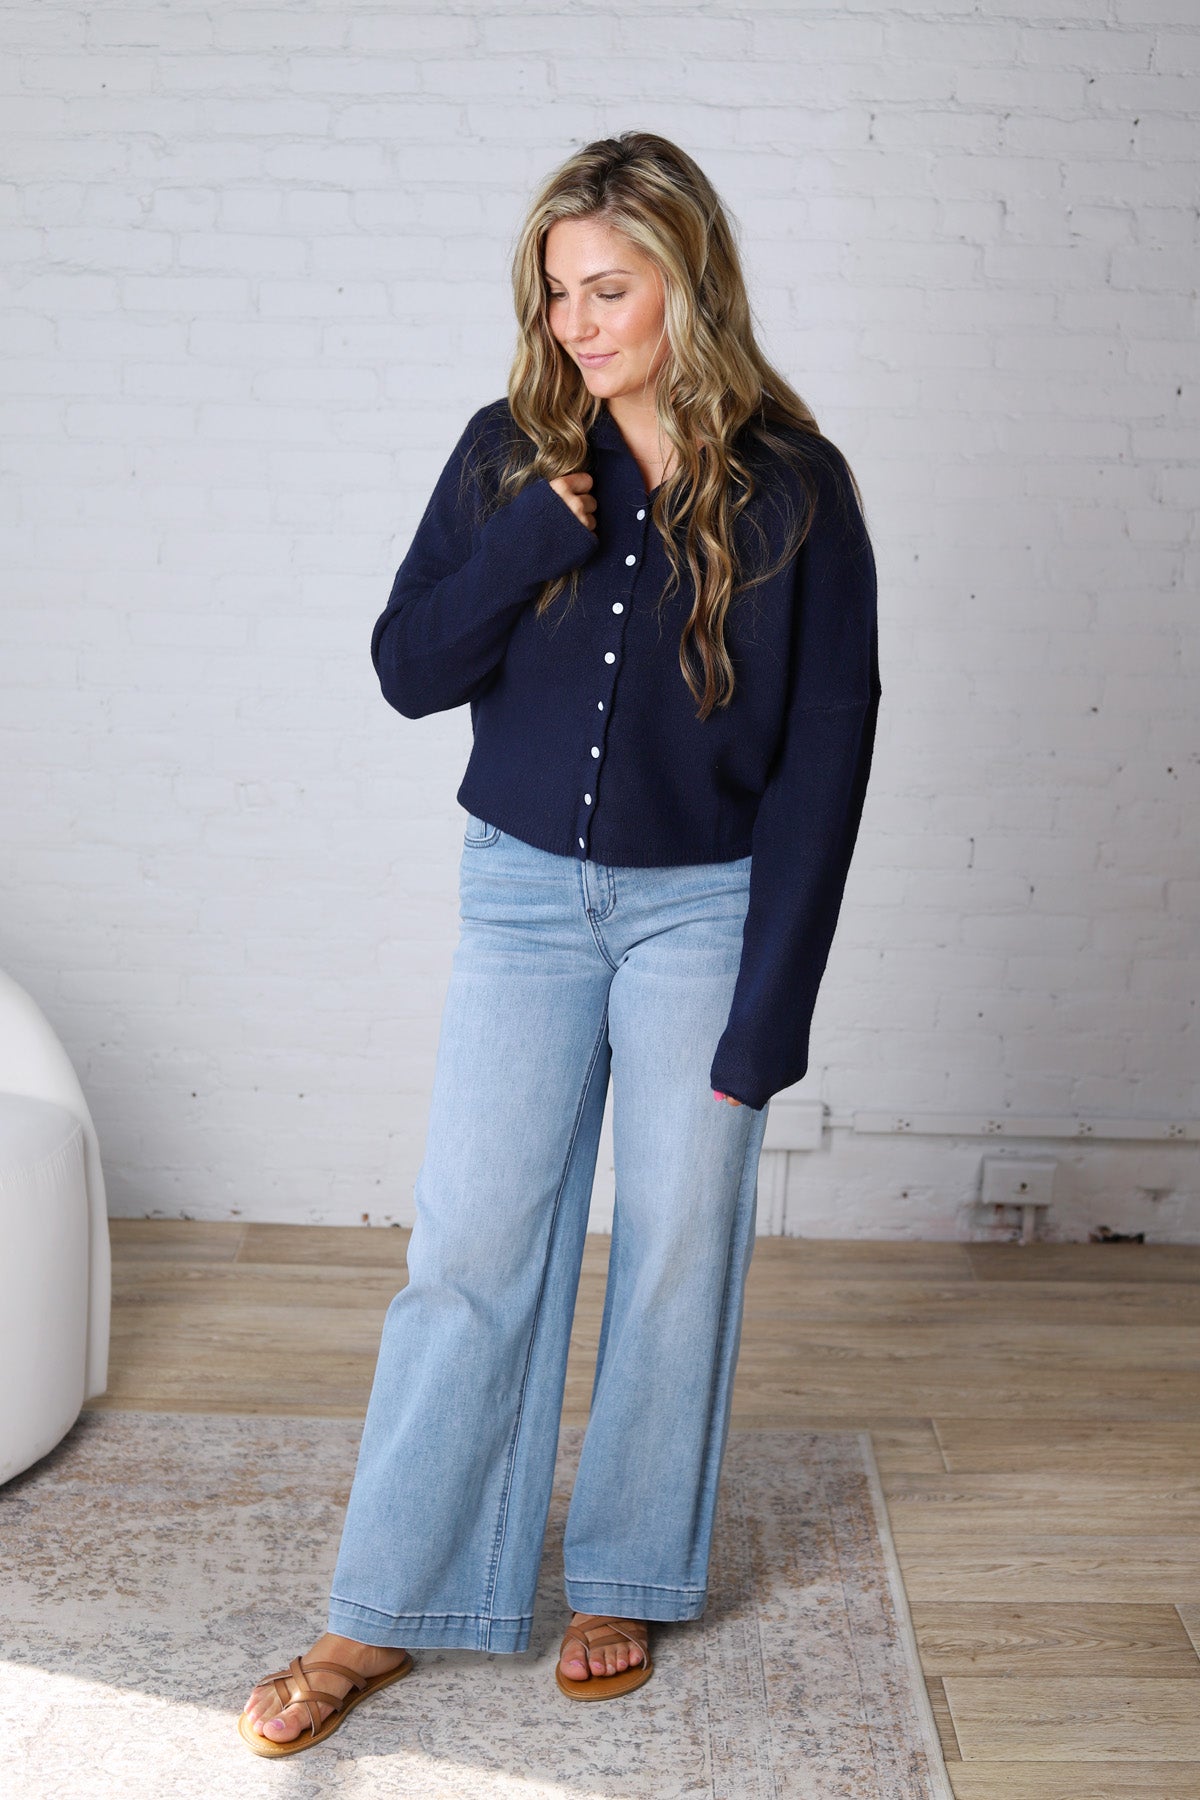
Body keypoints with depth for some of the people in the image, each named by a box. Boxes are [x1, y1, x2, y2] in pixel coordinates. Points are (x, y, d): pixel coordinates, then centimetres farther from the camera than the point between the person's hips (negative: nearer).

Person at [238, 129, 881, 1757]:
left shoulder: (793, 489, -8)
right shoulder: (510, 451, 0)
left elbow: (824, 758, -9)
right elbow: (407, 672, -2)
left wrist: (769, 1006, -12)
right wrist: (534, 542, -18)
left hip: (703, 906, -1)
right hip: (525, 889, 2)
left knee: (676, 1254, 8)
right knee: (467, 1250, 3)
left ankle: (628, 1580, 28)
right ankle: (388, 1613, 16)